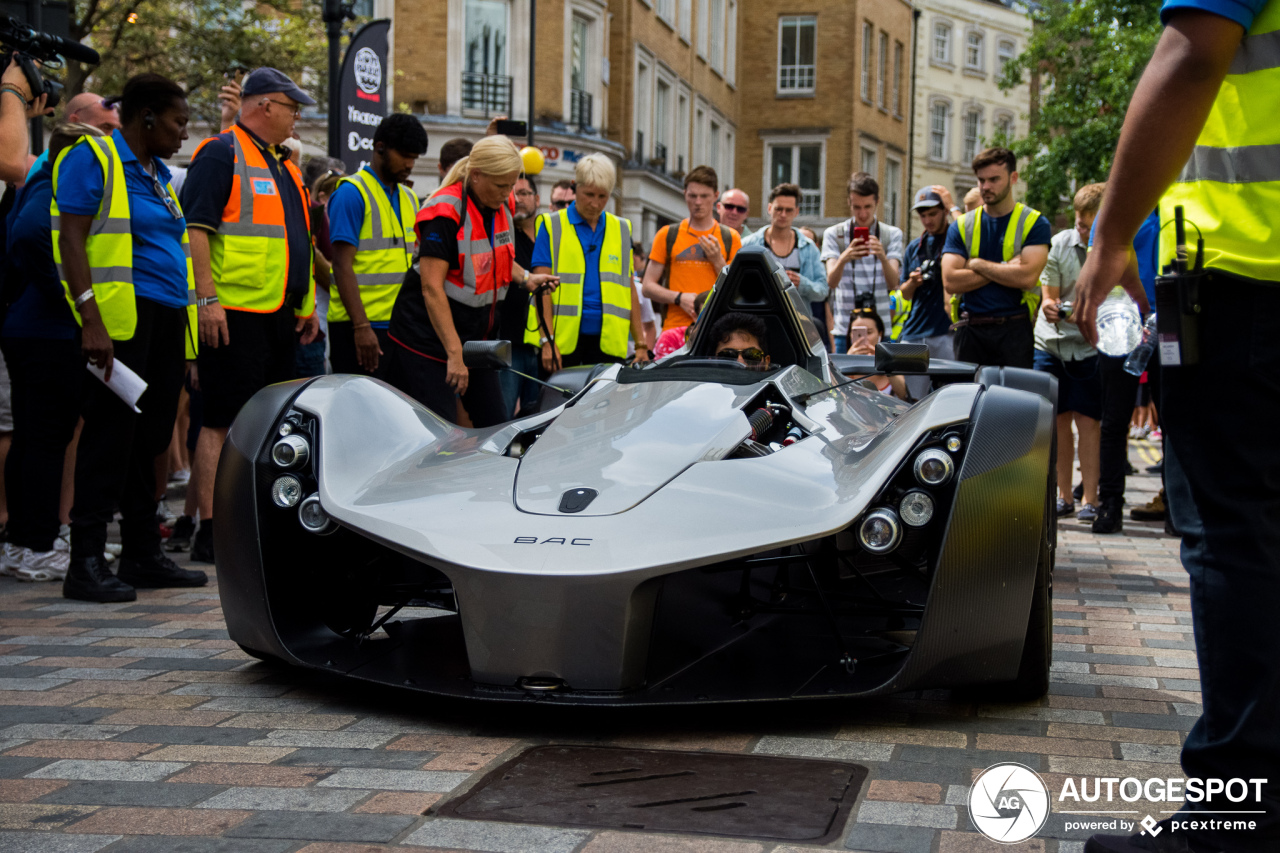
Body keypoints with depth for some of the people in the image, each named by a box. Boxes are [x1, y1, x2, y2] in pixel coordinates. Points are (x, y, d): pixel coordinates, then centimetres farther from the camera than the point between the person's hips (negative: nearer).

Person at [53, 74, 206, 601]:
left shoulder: (157, 173, 22)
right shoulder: (91, 159, -4)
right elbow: (72, 240, -12)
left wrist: (187, 320, 20)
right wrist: (91, 317, -22)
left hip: (167, 318, 8)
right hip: (123, 315, -8)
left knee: (151, 437, 9)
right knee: (111, 434, -9)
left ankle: (143, 554, 16)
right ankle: (86, 563, -6)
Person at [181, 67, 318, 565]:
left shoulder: (281, 164, 22)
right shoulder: (222, 154, -6)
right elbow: (196, 227, -14)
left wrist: (306, 303, 21)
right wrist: (207, 298, -21)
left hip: (282, 314, 9)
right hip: (236, 314, -9)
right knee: (224, 424, -7)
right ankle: (211, 532, -4)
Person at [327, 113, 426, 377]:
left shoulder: (409, 198, 17)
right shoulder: (351, 193, -7)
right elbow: (342, 265, -13)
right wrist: (361, 326, -19)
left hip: (400, 324, 7)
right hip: (359, 327, -7)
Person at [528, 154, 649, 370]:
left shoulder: (622, 230, 15)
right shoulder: (552, 226, 4)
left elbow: (629, 289, 16)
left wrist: (641, 344, 10)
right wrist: (547, 341, -12)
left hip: (607, 342, 3)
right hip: (563, 339, -3)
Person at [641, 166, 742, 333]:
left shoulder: (730, 238, 12)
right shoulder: (667, 235, 11)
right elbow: (648, 286, 9)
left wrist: (718, 261, -3)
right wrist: (679, 298, -7)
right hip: (675, 328, 0)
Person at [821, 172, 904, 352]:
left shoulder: (892, 234, 7)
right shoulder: (834, 234, 4)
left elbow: (893, 284, -7)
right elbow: (831, 282, -10)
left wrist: (883, 257, -28)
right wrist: (843, 259, -32)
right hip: (844, 330, -1)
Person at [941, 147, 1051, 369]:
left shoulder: (1034, 223, 3)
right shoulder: (961, 226, 10)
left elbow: (1027, 277, -12)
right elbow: (950, 282, -3)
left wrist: (977, 264, -3)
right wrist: (1004, 269, -7)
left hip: (1014, 329, -2)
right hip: (970, 331, 3)